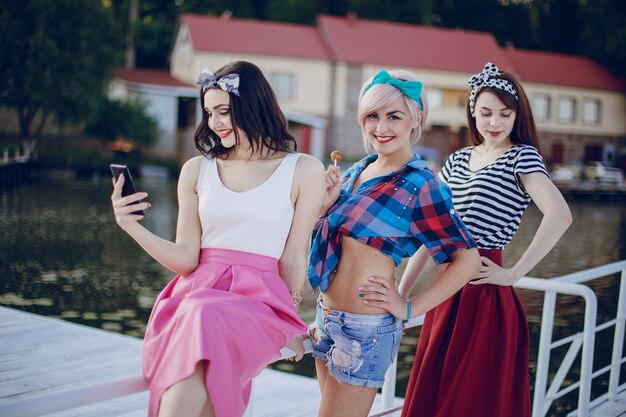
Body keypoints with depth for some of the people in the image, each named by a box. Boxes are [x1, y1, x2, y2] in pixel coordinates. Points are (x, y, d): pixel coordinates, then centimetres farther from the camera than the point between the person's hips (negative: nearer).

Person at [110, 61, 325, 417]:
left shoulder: (303, 170, 2)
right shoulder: (197, 170, 11)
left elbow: (293, 259, 5)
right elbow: (186, 259, 7)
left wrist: (288, 322, 11)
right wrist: (132, 226, -6)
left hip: (260, 299, -2)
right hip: (197, 293, 3)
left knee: (204, 324, -36)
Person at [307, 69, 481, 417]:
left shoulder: (421, 186, -14)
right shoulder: (358, 171, 8)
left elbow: (468, 259, -14)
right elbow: (325, 234, 15)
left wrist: (410, 308, -13)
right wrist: (327, 201, -5)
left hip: (366, 327, -8)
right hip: (328, 318, 8)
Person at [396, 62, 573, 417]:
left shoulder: (522, 156, -5)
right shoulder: (458, 160, 13)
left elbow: (560, 216, -23)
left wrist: (513, 275, -18)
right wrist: (401, 295, 10)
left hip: (483, 295, -7)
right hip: (447, 290, 7)